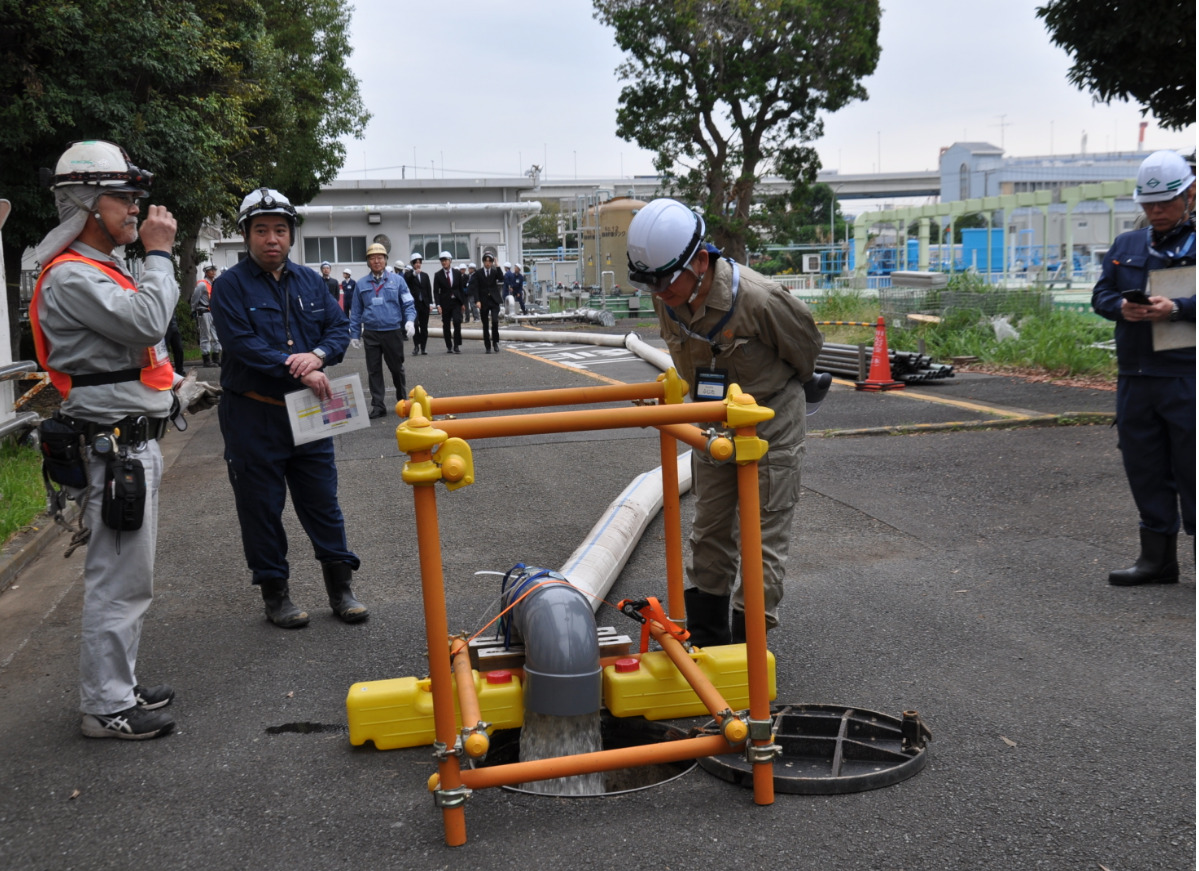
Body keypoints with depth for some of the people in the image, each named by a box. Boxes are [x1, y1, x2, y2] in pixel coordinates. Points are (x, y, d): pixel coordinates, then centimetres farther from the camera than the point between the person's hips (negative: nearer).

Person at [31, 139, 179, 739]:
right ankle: (106, 707, 4)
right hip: (114, 447, -11)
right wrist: (158, 254, -15)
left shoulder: (101, 272, 19)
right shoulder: (70, 277, -15)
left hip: (134, 443, 11)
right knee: (117, 581, -5)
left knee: (126, 576, 17)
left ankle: (120, 685, 28)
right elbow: (146, 321, -26)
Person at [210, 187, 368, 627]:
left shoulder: (310, 281, 10)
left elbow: (339, 328, 6)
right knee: (262, 507, 6)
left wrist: (318, 355, -16)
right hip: (253, 414, -4)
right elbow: (242, 344, -16)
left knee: (323, 500, 10)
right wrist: (296, 371, -21)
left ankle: (340, 587, 21)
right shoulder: (230, 285, -5)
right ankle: (274, 591, 20)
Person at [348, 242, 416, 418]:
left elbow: (408, 304, 4)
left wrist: (410, 321, -14)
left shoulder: (397, 280, 2)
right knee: (374, 371, 3)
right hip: (371, 334, 1)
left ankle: (402, 400, 28)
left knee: (397, 368, 10)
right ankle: (378, 405, 9)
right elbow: (356, 311, 10)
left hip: (393, 332, -1)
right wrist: (355, 334, 8)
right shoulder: (362, 284, 7)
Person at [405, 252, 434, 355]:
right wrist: (414, 273, -32)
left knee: (424, 327, 4)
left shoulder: (425, 276, 16)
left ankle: (423, 348, 9)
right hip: (414, 303, -4)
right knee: (415, 324, -15)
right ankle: (416, 345, -5)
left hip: (424, 304, 4)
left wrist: (430, 303, 7)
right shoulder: (409, 275, 3)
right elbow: (406, 281, -19)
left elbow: (429, 290, 14)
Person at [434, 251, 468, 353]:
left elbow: (461, 288, 9)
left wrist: (463, 302, 5)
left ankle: (457, 345, -9)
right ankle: (449, 347, 15)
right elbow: (436, 291, -2)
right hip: (445, 303, 0)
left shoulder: (457, 273, 5)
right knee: (446, 326, 4)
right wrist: (438, 305, -12)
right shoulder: (438, 275, 0)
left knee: (457, 322, -15)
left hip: (456, 302, 0)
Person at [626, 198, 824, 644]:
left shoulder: (759, 299, -31)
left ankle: (750, 634, 3)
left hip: (771, 416, -6)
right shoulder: (668, 298, -14)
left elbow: (806, 346, -10)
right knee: (710, 525, 13)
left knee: (764, 529, -3)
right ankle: (705, 629, 27)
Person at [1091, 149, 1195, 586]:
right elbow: (1100, 294, 12)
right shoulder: (1125, 246, 16)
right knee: (1145, 469, 10)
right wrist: (1122, 307, -8)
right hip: (1134, 377, 6)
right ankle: (1157, 557, 20)